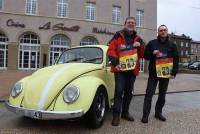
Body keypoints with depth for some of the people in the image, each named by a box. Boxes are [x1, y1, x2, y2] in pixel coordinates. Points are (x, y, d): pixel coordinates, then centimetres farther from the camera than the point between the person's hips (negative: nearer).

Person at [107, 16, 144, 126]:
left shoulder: (138, 39, 14)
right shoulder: (118, 35, 1)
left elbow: (142, 55, 12)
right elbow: (111, 49, -8)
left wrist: (140, 46, -6)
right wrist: (114, 60, -23)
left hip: (132, 69, 5)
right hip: (120, 68, -5)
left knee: (128, 91, 12)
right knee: (119, 91, -10)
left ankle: (125, 112, 26)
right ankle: (116, 115, 0)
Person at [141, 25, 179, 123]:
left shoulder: (172, 45, 8)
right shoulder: (152, 43, 4)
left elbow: (176, 59, 5)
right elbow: (145, 56, 6)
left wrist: (174, 72, -4)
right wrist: (152, 53, -15)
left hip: (166, 74, 3)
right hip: (153, 73, -2)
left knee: (162, 95, 11)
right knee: (149, 94, -4)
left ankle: (158, 113, 25)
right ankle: (145, 115, 3)